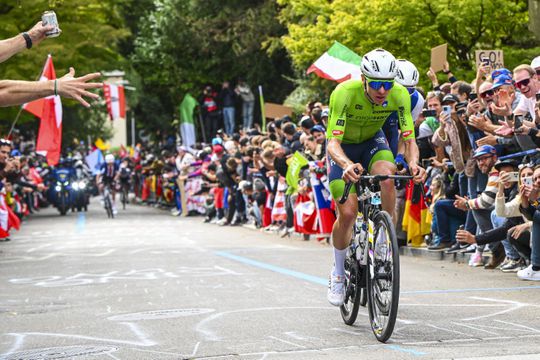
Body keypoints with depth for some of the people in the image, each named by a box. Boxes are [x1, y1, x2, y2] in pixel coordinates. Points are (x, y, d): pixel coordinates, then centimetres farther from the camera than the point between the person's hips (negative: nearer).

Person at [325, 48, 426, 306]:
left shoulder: (399, 95, -26)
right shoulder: (345, 93, -35)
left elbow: (409, 140, -25)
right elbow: (333, 142, -38)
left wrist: (413, 163, -47)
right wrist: (347, 165, -59)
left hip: (373, 141, 2)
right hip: (343, 146, -2)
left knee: (387, 177, -33)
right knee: (348, 214, -14)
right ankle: (338, 274, 10)